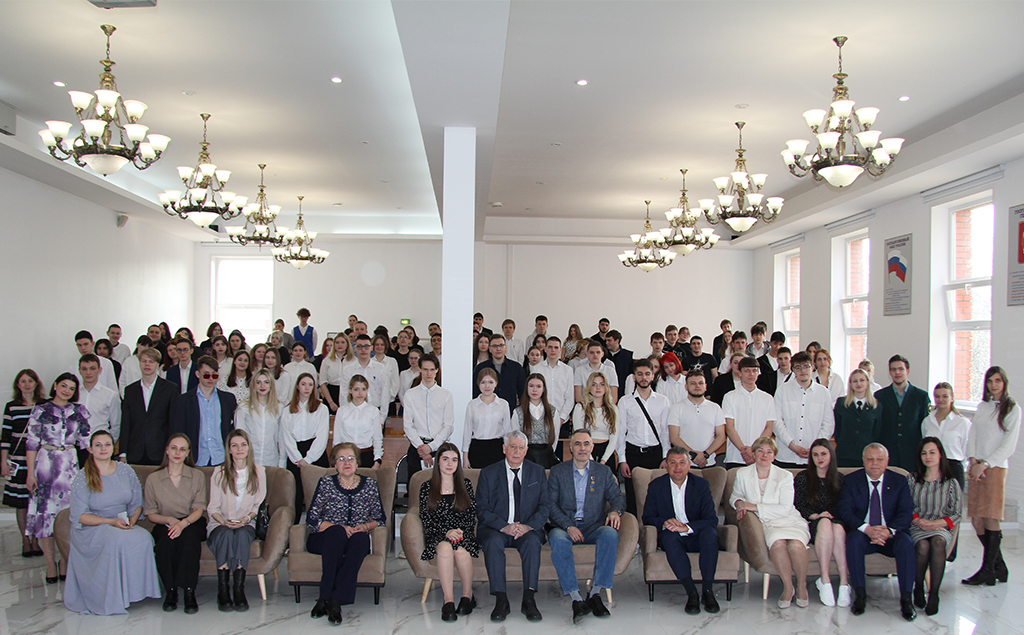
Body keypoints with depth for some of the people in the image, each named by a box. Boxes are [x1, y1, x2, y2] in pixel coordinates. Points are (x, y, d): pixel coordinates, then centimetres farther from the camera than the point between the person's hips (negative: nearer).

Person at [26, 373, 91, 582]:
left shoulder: (79, 412, 9)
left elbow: (86, 441, 11)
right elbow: (32, 443, 0)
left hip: (70, 466, 2)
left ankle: (65, 561, 10)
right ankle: (50, 563, 6)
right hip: (45, 465, -1)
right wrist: (30, 472, -4)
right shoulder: (40, 411, 3)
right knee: (45, 512, -2)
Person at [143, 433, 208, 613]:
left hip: (192, 524, -1)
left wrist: (183, 522, -23)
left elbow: (199, 509, -2)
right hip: (164, 525, 1)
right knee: (166, 541, -34)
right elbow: (150, 514, 4)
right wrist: (169, 520, -16)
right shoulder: (153, 479, 7)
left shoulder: (197, 476, 6)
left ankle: (189, 592, -33)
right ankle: (170, 591, -26)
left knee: (189, 537, -35)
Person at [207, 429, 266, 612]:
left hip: (247, 524, 0)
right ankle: (223, 590, -31)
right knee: (226, 535, -35)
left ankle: (239, 589, -33)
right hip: (220, 524, 0)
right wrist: (224, 522, -18)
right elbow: (213, 507, 2)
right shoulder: (219, 473, 5)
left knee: (242, 534, -35)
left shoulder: (258, 472, 7)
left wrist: (247, 518, -14)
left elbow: (259, 505, 6)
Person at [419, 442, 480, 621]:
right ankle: (448, 601, -34)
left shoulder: (465, 485, 15)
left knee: (461, 551, -34)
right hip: (437, 537, 0)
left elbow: (472, 515, 9)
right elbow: (425, 519, 4)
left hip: (464, 535, 0)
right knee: (445, 548, -36)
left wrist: (460, 531, -10)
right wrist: (446, 532, -12)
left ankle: (468, 596, -15)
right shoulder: (427, 488, 13)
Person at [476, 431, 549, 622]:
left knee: (532, 541, -32)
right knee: (493, 542, -33)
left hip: (528, 529, 1)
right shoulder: (488, 473, 6)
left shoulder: (538, 472, 11)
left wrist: (528, 526, -15)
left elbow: (545, 506, 4)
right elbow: (482, 509, -1)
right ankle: (501, 601, -30)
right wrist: (504, 527, -17)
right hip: (496, 529, 0)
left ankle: (529, 599, -30)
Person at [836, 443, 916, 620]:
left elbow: (906, 513, -4)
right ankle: (860, 595, -22)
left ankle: (906, 599, -23)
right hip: (863, 534, -1)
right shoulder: (851, 481, 5)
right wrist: (867, 529, -25)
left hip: (891, 535, 1)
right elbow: (844, 511, -7)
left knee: (906, 542, -31)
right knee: (853, 539, -34)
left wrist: (889, 531, -25)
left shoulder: (899, 481, 7)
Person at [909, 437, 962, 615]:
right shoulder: (912, 480, 14)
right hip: (916, 528, 0)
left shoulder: (951, 484, 13)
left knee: (937, 542, -37)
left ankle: (934, 594, -31)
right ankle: (918, 588, -13)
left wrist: (935, 523, -9)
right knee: (923, 545, -35)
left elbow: (957, 515, 7)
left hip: (941, 528, 0)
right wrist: (917, 520, -12)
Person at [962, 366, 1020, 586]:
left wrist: (984, 464, -12)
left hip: (995, 467, -5)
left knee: (990, 520, -6)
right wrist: (973, 460, -3)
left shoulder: (1012, 408, -2)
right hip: (977, 467, 5)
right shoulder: (982, 406, 15)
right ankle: (999, 567, 16)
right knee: (976, 521, 3)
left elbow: (1009, 446, -6)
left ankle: (988, 571, 2)